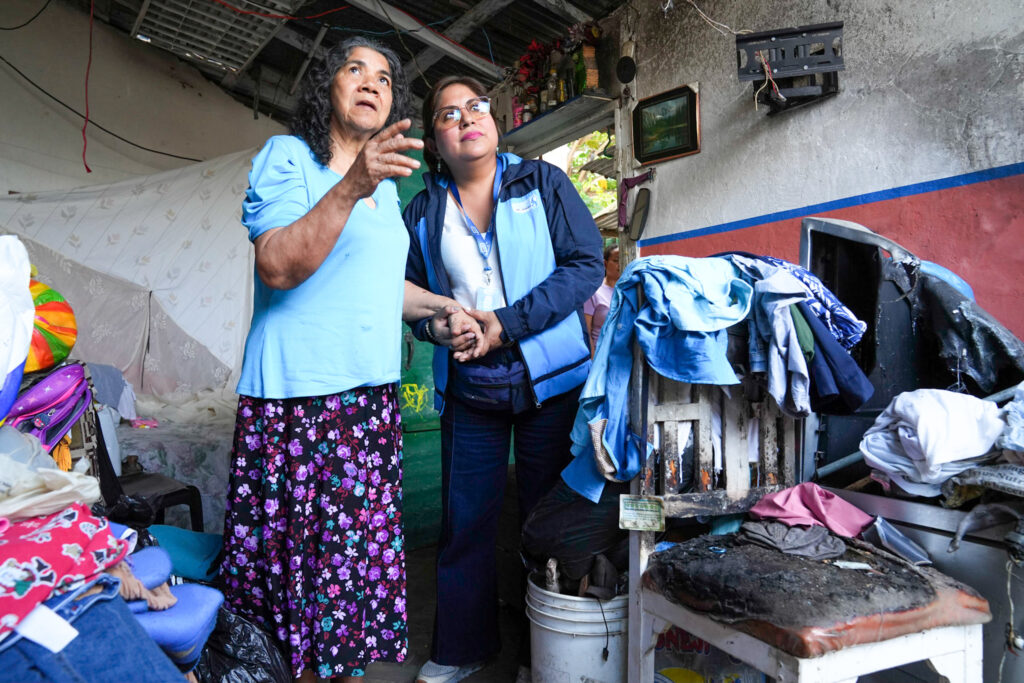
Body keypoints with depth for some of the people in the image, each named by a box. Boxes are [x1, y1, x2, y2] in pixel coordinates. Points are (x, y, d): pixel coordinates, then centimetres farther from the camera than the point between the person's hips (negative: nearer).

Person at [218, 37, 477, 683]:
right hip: (295, 397, -6)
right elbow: (277, 267, -17)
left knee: (360, 551, 10)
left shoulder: (387, 189, 19)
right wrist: (350, 188, -24)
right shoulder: (288, 156, -2)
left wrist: (442, 305, 15)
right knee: (293, 551, 0)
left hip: (374, 396, 7)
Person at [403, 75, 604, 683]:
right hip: (467, 388, 3)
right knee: (465, 520, 10)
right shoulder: (422, 214, 9)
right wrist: (437, 323, -11)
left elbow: (586, 263, -9)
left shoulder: (542, 183, 0)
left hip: (549, 380, -2)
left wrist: (507, 322, -18)